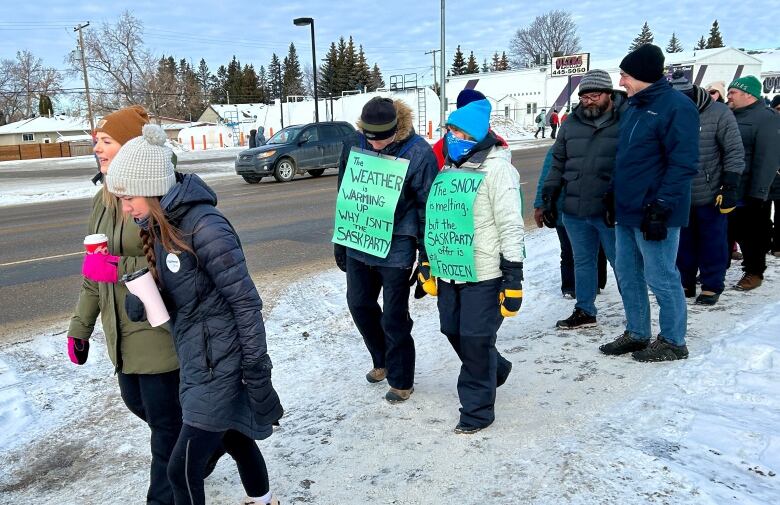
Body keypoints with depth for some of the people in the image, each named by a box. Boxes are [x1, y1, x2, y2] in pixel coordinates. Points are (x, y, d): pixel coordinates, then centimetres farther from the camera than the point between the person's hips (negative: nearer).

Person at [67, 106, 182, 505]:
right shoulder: (103, 199, 8)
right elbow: (93, 271, 14)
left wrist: (121, 268, -27)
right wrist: (80, 325, 14)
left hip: (159, 329, -9)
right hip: (120, 330, 9)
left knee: (164, 417, 5)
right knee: (136, 401, 24)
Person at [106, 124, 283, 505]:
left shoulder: (204, 226, -24)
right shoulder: (157, 227, 4)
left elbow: (246, 302, -21)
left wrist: (257, 370, -17)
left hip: (219, 364, -8)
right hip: (195, 359, 8)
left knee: (182, 468, 2)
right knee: (235, 438, 25)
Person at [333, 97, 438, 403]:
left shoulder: (418, 153, -16)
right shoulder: (355, 146, -2)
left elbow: (428, 208, -10)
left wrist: (427, 256, -10)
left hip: (396, 249, -5)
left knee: (394, 317, 4)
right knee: (359, 304, 17)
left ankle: (401, 381, 24)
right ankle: (382, 361, 41)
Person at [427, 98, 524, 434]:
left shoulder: (497, 168, -12)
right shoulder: (448, 166, 12)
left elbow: (511, 227, -15)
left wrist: (513, 277, -18)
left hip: (483, 274, -8)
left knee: (475, 339, -1)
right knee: (453, 331, 16)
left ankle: (477, 409, 17)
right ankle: (494, 369, 43)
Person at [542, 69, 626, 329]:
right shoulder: (572, 123, 11)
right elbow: (558, 162, 17)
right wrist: (549, 192, 8)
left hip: (609, 211, -5)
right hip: (574, 210, 5)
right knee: (583, 262, 17)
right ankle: (584, 311, 31)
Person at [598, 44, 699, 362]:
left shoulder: (676, 106, -12)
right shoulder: (634, 106, 15)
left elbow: (682, 164, -18)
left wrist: (661, 207, -22)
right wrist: (614, 197, 16)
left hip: (653, 213, -9)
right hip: (627, 210, 9)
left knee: (660, 278, 1)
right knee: (627, 274, 15)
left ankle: (673, 342, 17)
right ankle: (636, 334, 29)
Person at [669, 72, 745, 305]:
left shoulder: (718, 113, -9)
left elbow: (734, 152, -7)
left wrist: (730, 186, -12)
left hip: (711, 196, -4)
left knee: (712, 242, 6)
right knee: (683, 242, 12)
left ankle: (712, 286, 18)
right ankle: (684, 283, 25)